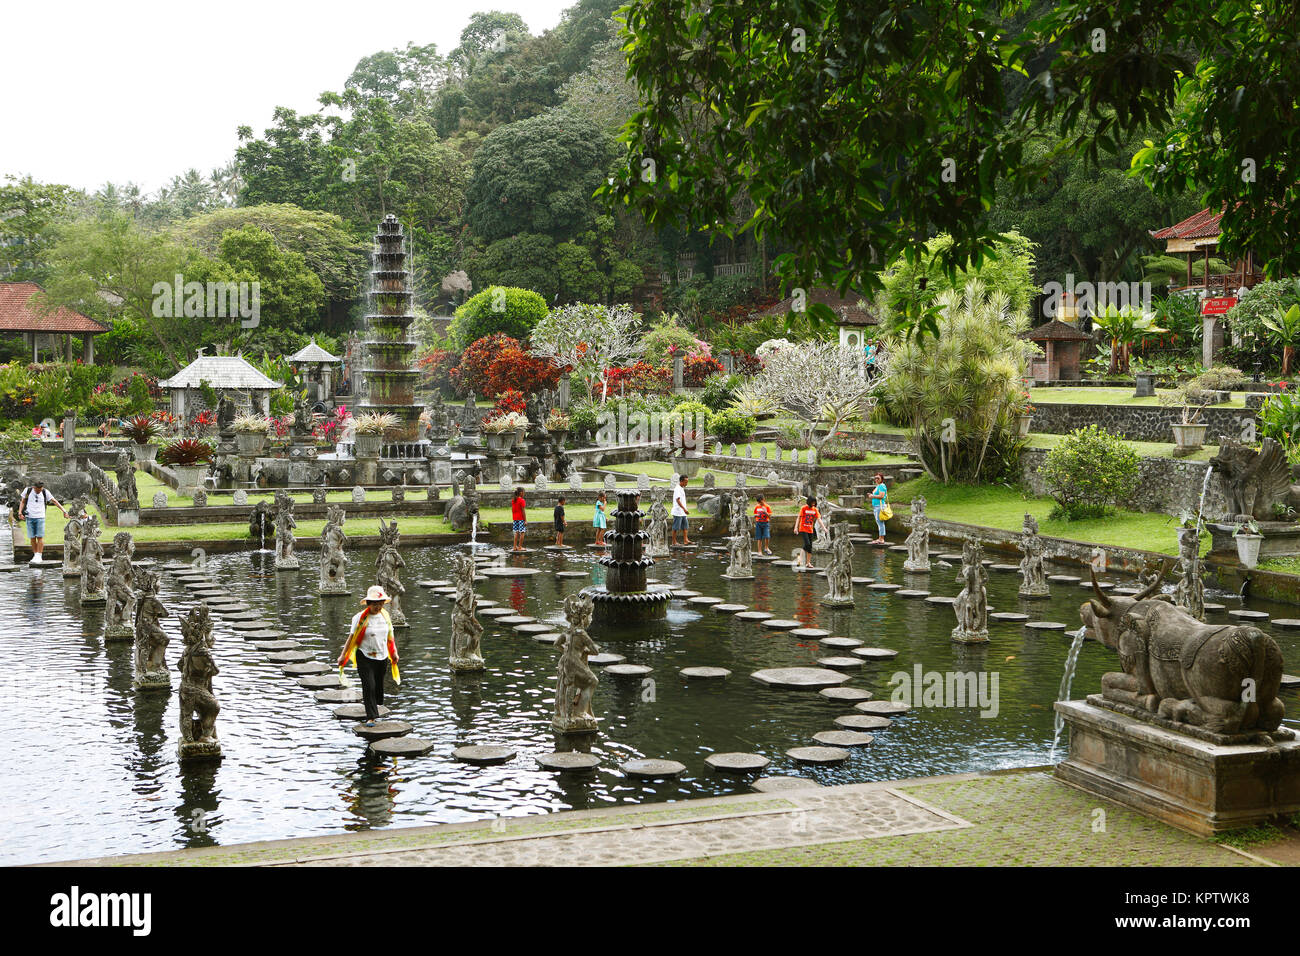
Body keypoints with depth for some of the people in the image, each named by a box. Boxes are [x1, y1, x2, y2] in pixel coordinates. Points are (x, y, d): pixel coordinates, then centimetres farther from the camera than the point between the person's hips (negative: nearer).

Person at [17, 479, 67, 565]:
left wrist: (64, 511, 1)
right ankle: (35, 556, 10)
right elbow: (23, 502, 12)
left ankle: (39, 557, -7)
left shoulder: (45, 492, 0)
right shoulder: (27, 490, 2)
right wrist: (20, 512, -1)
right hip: (30, 517, 1)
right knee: (32, 538, 2)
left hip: (40, 517, -1)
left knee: (40, 537, -8)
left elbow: (55, 501, 5)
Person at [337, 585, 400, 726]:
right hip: (365, 657, -4)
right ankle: (371, 717, -8)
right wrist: (343, 655, -5)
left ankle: (376, 703, 41)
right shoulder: (360, 618, -10)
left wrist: (394, 653, 19)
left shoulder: (385, 616, 4)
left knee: (379, 683, 13)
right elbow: (352, 637, -5)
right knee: (369, 685, -11)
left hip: (382, 657, 5)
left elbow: (390, 636, 16)